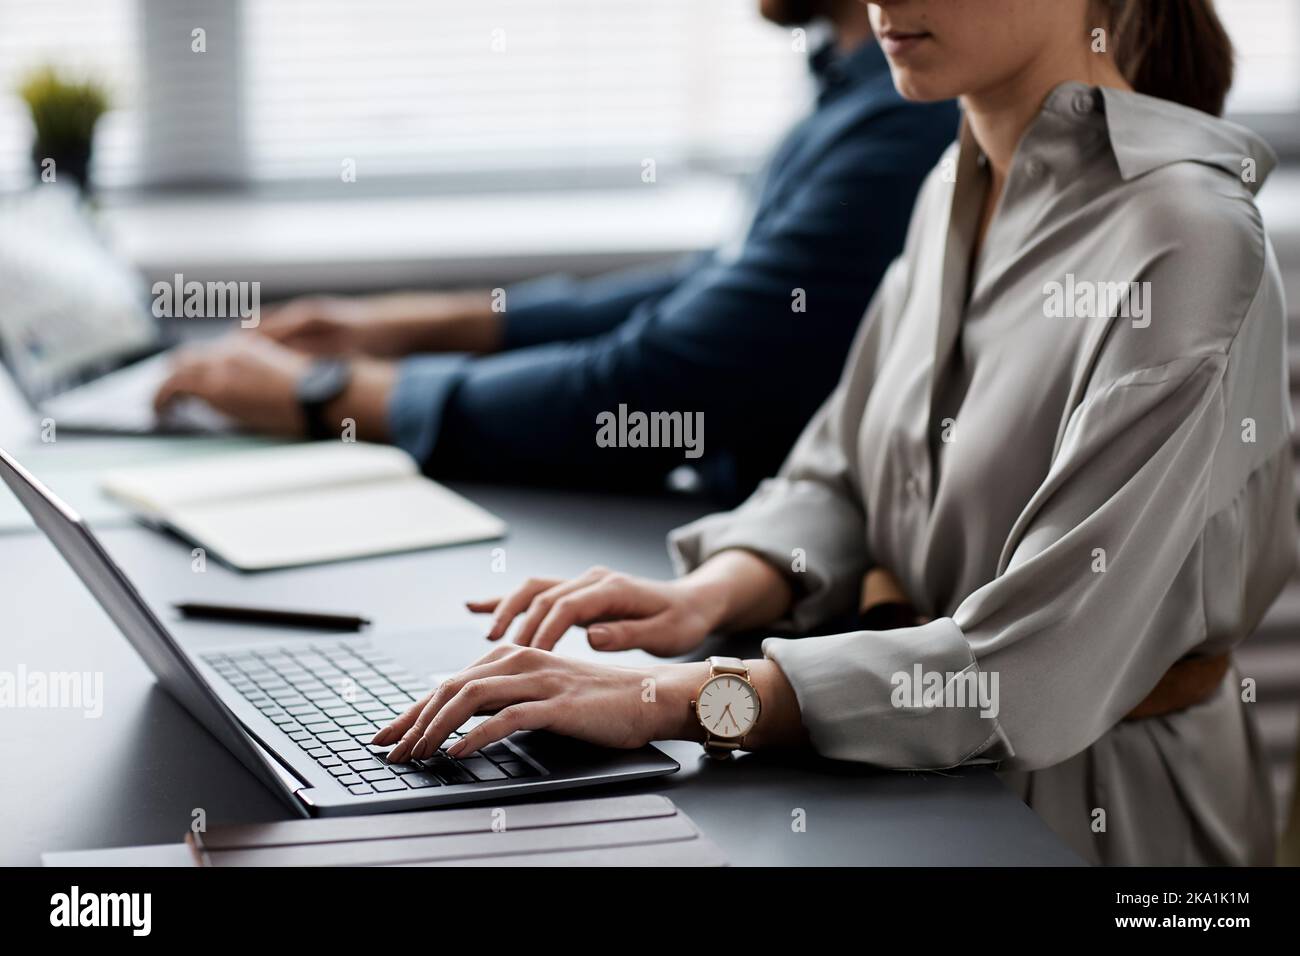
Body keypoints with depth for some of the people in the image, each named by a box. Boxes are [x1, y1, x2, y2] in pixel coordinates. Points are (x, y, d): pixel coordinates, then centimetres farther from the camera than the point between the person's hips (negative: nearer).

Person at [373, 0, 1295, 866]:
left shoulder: (1184, 236, -21)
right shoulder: (956, 191, 6)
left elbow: (1041, 667, -26)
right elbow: (835, 482, 12)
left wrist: (679, 701, -29)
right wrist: (705, 597, -10)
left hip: (1096, 807, -6)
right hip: (932, 782, 7)